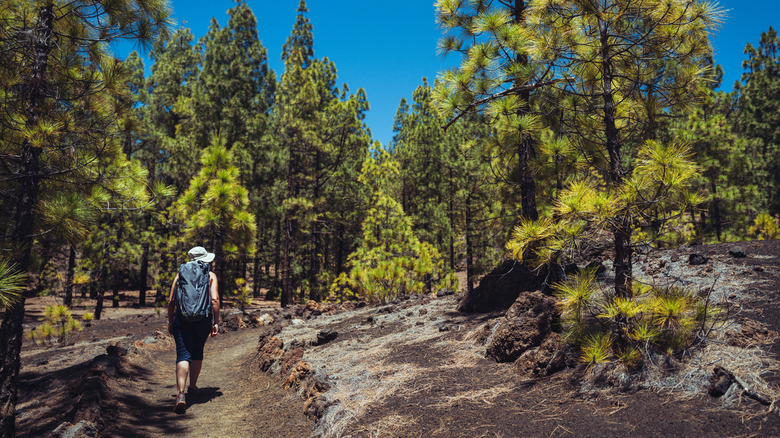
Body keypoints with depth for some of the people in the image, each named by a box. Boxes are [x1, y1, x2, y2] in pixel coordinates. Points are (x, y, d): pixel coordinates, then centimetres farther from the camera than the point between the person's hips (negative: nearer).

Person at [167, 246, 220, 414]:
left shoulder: (180, 275, 8)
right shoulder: (210, 276, 4)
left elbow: (171, 301, 3)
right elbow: (215, 300, -8)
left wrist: (170, 322, 12)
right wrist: (216, 322, -3)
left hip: (182, 319, 0)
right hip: (203, 320, 0)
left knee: (183, 356, -6)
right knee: (197, 353, 20)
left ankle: (180, 394, -22)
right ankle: (193, 387, 34)